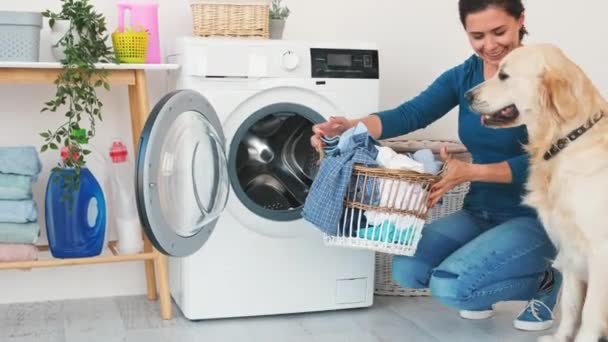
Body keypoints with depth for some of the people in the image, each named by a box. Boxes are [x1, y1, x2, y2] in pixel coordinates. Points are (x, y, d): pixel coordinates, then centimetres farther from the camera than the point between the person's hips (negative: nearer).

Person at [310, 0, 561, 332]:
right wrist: (351, 127, -31)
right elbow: (410, 114, -13)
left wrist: (471, 172, -31)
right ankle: (479, 292, 16)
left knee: (449, 287, -23)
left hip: (534, 217, -6)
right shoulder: (463, 76, 2)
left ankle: (546, 282, 3)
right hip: (478, 212, 6)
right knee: (407, 269, -13)